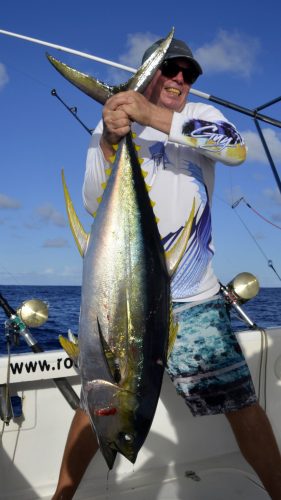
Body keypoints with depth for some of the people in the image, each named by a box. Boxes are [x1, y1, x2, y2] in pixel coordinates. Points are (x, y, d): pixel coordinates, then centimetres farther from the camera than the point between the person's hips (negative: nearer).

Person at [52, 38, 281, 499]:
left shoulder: (201, 117, 8)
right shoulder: (107, 129, 7)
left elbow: (236, 149, -15)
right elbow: (93, 204, -5)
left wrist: (154, 116, -25)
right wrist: (110, 140, -22)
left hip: (194, 296, 1)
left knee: (240, 401, 1)